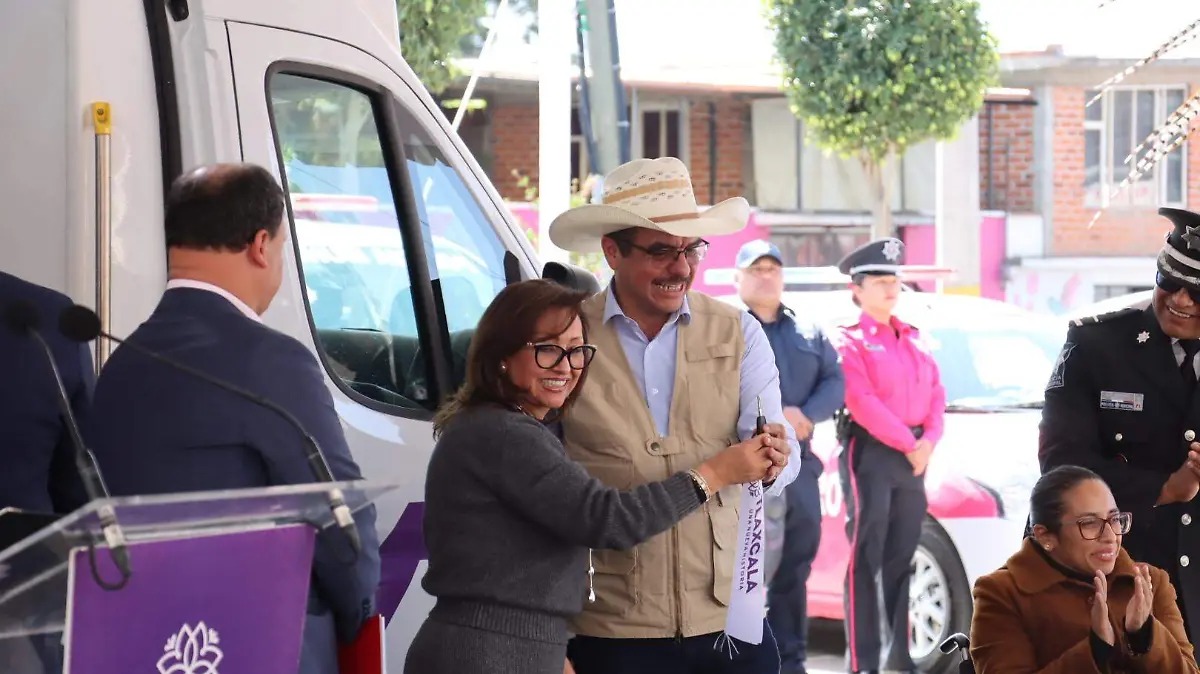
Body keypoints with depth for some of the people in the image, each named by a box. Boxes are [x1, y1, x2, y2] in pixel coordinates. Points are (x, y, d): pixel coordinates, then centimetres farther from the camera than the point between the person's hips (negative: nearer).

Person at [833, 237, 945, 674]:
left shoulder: (913, 339, 18)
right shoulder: (849, 341, -4)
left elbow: (936, 393, 12)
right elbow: (863, 402, -14)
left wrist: (929, 440, -5)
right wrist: (907, 444, -15)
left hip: (912, 456, 7)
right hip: (870, 453, -6)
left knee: (902, 557, 10)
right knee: (867, 558, -7)